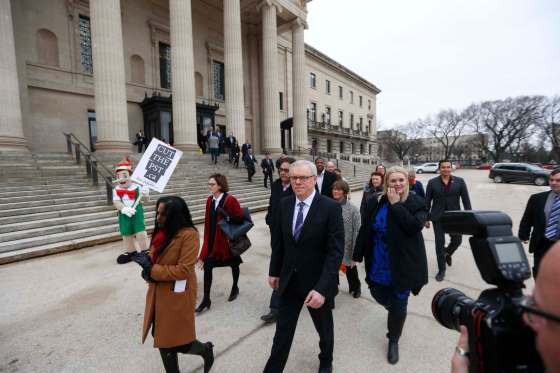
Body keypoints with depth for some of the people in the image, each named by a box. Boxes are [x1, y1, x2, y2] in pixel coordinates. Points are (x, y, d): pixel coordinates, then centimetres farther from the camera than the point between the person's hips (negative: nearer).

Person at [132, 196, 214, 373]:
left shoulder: (189, 235, -22)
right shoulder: (162, 231, 3)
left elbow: (184, 270, -23)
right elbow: (156, 258, 13)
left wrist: (152, 270, -20)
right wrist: (147, 261, -10)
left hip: (177, 296, -8)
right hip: (159, 294, 8)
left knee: (176, 341, 7)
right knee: (163, 338, 20)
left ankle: (206, 349, 36)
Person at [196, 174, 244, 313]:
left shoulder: (230, 200, -18)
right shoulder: (210, 200, 2)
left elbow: (240, 217, -17)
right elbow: (208, 221, 7)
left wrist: (227, 216, -30)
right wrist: (207, 239, 7)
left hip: (228, 239, -5)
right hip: (213, 239, 5)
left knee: (233, 265, 16)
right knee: (207, 266, 0)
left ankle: (235, 288, 42)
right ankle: (206, 299, 14)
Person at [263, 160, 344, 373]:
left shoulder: (331, 208, -20)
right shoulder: (284, 205, -5)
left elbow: (335, 251, -22)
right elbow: (278, 241, 5)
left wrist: (322, 288, -27)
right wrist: (274, 271, 8)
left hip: (317, 283, -2)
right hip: (289, 281, 3)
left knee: (324, 329, 24)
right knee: (283, 330, 16)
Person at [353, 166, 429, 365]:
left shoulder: (416, 203, -10)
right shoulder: (375, 202, -3)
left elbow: (414, 226, -27)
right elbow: (365, 230, 0)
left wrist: (396, 204, -23)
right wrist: (357, 255, 1)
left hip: (402, 265, -3)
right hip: (378, 264, 3)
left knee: (398, 306, 9)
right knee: (379, 295, 18)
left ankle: (393, 340, 35)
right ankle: (396, 307, 55)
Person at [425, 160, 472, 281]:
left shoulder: (460, 181, 1)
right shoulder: (432, 182, -1)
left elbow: (466, 200, 2)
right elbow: (427, 201, 0)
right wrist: (426, 218, -1)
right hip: (438, 217, -1)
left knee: (457, 240, 6)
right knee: (439, 243, 3)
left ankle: (447, 253, 42)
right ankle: (441, 270, 17)